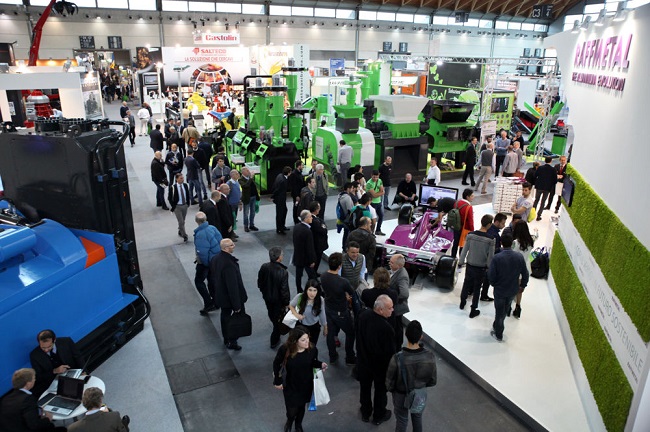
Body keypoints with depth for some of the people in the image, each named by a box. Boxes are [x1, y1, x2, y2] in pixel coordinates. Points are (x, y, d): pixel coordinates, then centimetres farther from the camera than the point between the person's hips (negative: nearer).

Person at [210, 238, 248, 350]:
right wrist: (237, 305, -22)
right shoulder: (229, 264, -34)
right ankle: (232, 341, 19)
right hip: (231, 297, -8)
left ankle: (227, 340, 40)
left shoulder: (215, 259, -6)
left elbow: (213, 278, 8)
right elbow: (233, 286, -29)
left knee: (225, 316, 23)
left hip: (221, 296, 8)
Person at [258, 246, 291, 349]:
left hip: (267, 297, 5)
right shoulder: (283, 272, -34)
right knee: (278, 319, 16)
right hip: (278, 299, -5)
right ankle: (274, 341, 28)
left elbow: (260, 282, -2)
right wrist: (286, 303, -9)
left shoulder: (264, 267, -18)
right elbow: (284, 290, -25)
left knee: (271, 314, 32)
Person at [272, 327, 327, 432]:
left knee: (301, 407, 22)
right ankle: (289, 421, 49)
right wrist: (277, 381, -4)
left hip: (306, 385, 2)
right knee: (292, 411, 9)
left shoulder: (312, 349, -23)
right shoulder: (285, 350, -28)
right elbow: (276, 364, -9)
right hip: (290, 386, -2)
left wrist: (321, 364, -22)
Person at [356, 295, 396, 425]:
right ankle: (379, 416, 43)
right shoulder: (386, 328, -38)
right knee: (380, 389, 21)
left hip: (364, 359, 5)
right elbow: (390, 351, -24)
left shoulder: (363, 315, -18)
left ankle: (365, 413, 46)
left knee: (365, 387, 25)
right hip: (380, 364, -5)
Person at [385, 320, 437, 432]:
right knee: (417, 418, 29)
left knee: (401, 421, 24)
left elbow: (389, 383, -20)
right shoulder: (430, 356, -27)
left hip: (401, 396, -2)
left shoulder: (397, 358, -35)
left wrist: (391, 389, 4)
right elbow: (433, 381, -10)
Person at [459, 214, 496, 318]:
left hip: (470, 265, 3)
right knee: (477, 288, 11)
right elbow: (490, 256, -12)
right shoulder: (490, 239, -19)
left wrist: (461, 262, 9)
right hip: (481, 268, -2)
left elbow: (464, 250, -5)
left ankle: (462, 302, 42)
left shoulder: (470, 235, -13)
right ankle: (473, 311, 21)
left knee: (466, 284, 23)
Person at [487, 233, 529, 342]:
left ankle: (498, 335, 29)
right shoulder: (519, 257, -13)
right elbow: (525, 274, -4)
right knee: (505, 310, 26)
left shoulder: (496, 258, -23)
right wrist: (522, 285, 14)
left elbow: (491, 275, -18)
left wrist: (494, 284, 4)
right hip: (513, 290, 3)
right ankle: (497, 326, 47)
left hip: (500, 289, -3)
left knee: (499, 311, 15)